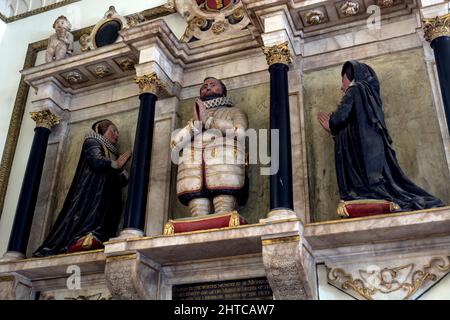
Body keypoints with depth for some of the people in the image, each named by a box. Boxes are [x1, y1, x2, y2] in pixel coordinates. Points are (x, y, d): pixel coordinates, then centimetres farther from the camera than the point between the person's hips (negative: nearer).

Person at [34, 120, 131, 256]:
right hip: (90, 190, -6)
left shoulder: (112, 154, 33)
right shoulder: (92, 142, 13)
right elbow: (97, 162, -9)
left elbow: (118, 182, 22)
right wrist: (116, 164, 0)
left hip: (106, 197, 6)